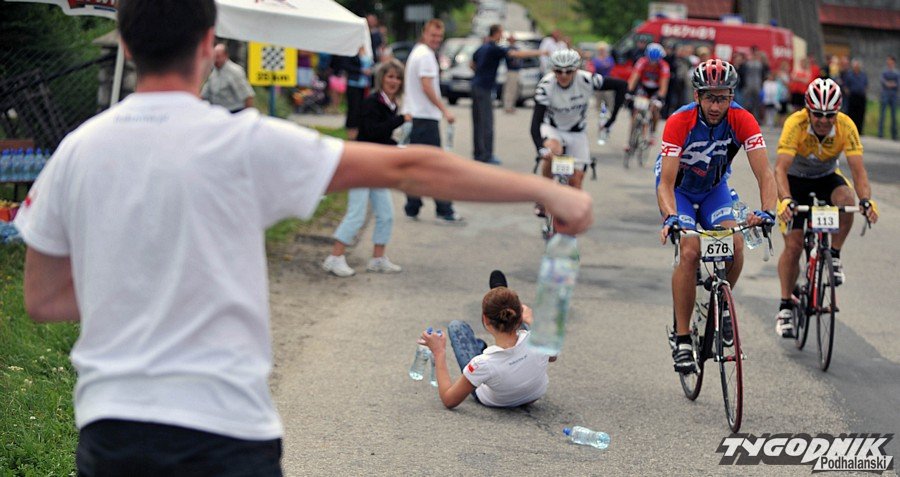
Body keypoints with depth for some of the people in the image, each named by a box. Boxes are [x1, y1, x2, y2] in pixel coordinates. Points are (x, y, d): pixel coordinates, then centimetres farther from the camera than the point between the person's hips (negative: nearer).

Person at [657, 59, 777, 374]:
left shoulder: (742, 121, -25)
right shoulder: (680, 122, -31)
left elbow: (764, 173, -29)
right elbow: (666, 182, -34)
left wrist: (767, 211, -48)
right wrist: (670, 217, -53)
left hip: (714, 188, 3)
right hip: (679, 189, -2)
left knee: (735, 244, -23)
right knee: (690, 252, -25)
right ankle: (682, 340, -16)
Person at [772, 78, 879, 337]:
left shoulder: (846, 127, -25)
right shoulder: (795, 124, -31)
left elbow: (858, 169, -28)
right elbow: (781, 167, -39)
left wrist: (866, 200, -46)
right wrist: (785, 200, -56)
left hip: (827, 178, 2)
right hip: (796, 179, -2)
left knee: (846, 200, -33)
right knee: (793, 245, -11)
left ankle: (834, 256, -11)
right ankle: (785, 307, 2)